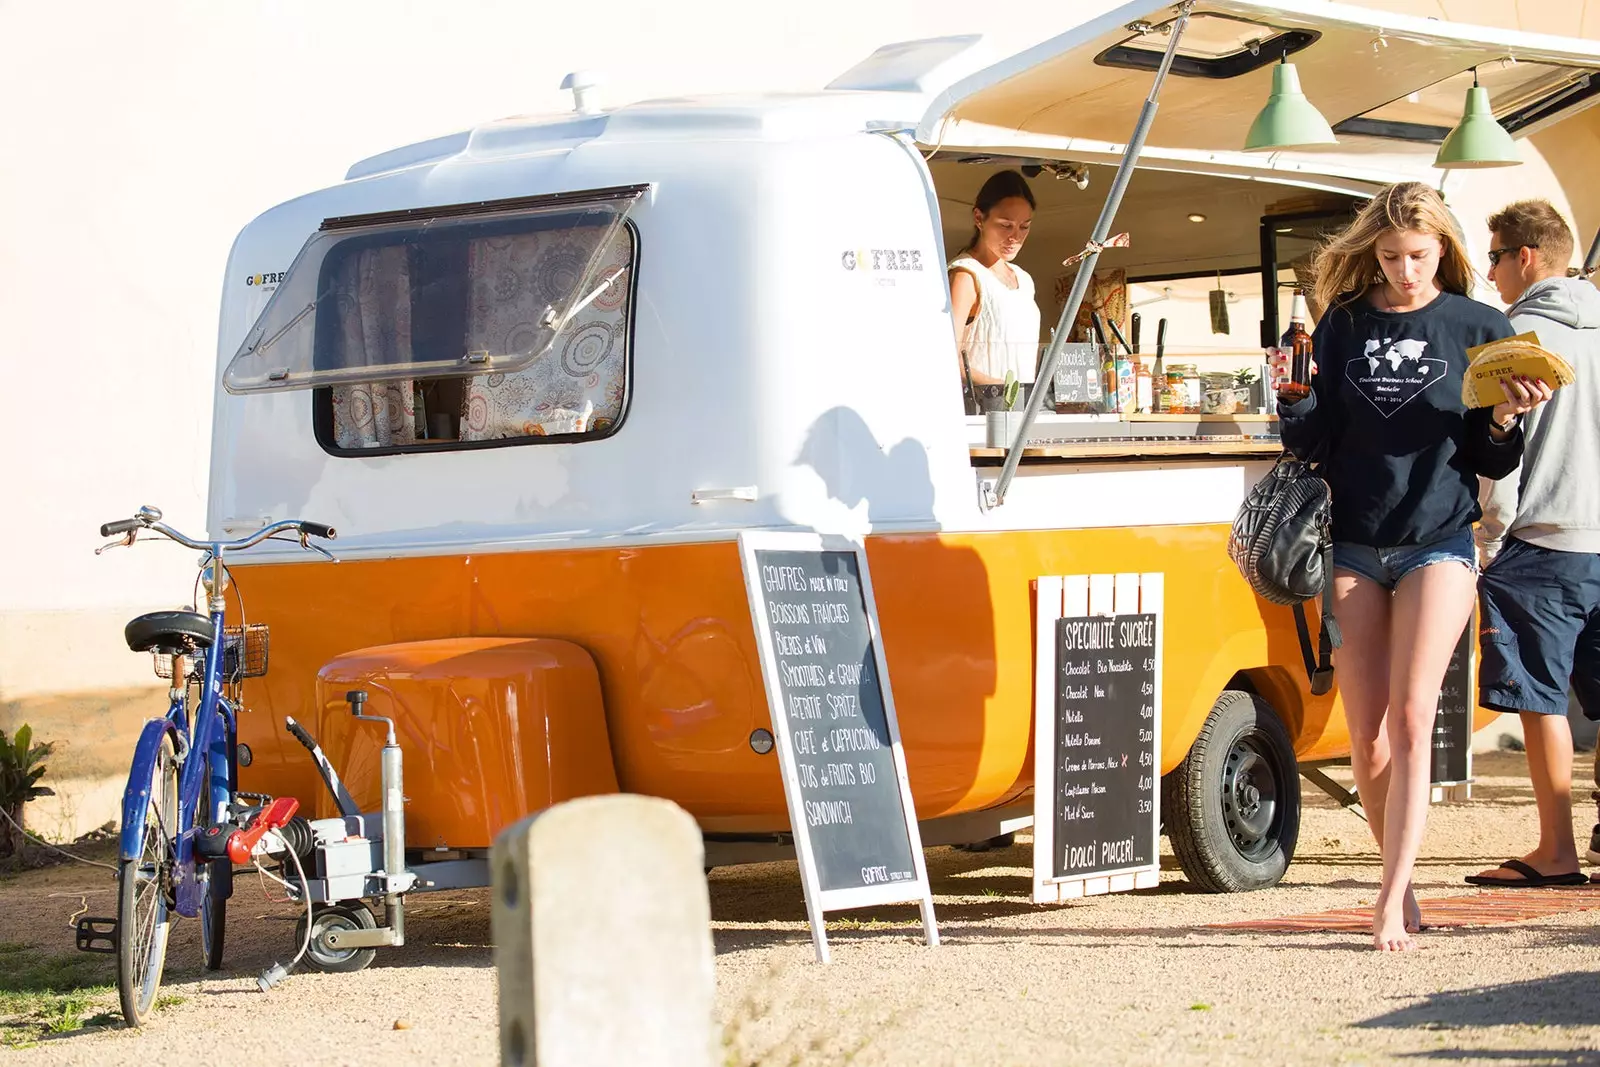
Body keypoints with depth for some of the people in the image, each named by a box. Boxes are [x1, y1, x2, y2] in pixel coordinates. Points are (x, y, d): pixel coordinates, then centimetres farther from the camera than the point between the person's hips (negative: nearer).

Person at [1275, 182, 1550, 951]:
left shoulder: (1479, 330, 2)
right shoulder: (1343, 325, 7)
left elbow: (1491, 463, 5)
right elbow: (1312, 441, 6)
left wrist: (1504, 421, -15)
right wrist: (1292, 400, -13)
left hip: (1438, 545, -2)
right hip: (1355, 547, 2)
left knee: (1411, 721, -13)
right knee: (1366, 737, 2)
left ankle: (1391, 903, -17)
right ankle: (1400, 881, 18)